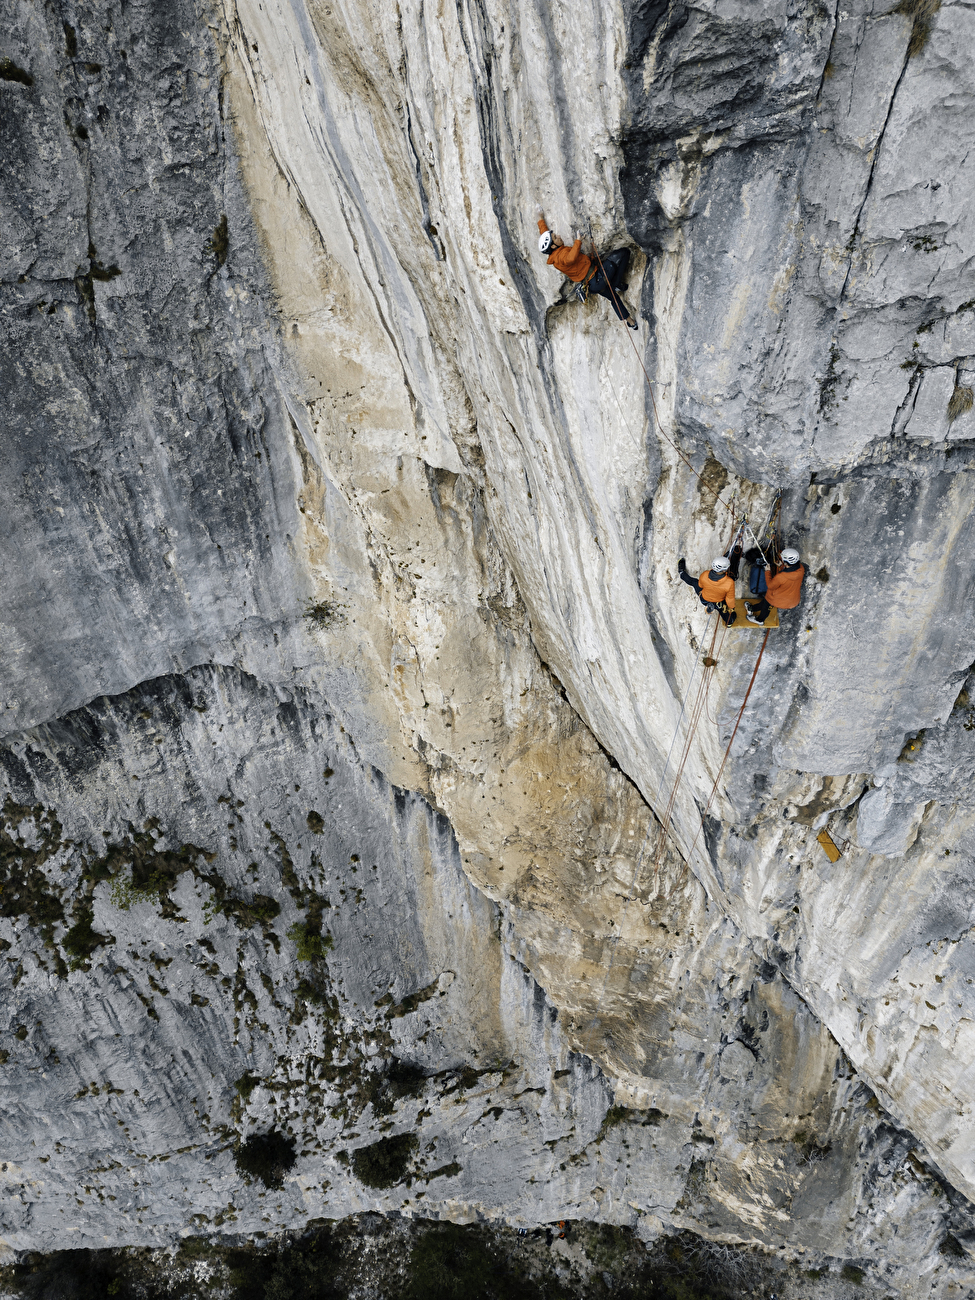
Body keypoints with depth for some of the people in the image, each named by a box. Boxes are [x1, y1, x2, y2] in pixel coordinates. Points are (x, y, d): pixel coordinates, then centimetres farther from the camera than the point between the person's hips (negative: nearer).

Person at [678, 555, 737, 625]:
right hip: (719, 603, -4)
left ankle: (682, 574, 56)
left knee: (694, 582, 30)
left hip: (704, 599, 4)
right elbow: (730, 598, -22)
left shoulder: (704, 575, -34)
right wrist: (731, 608, 0)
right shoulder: (729, 583, -41)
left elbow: (700, 585, -9)